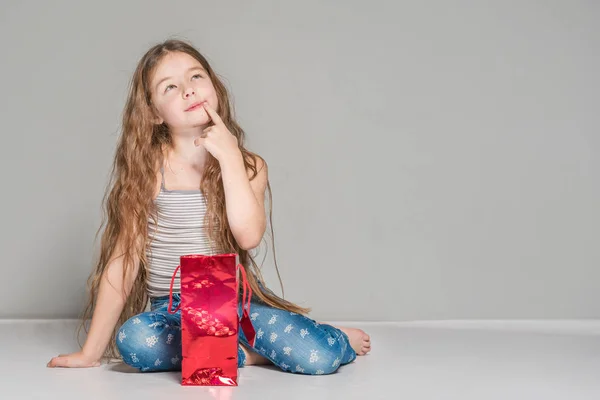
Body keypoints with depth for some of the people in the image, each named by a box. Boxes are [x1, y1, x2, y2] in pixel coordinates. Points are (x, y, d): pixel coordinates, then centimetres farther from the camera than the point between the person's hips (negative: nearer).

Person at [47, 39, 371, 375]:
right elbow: (124, 257, -6)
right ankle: (248, 354, -12)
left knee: (319, 356, -24)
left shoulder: (248, 165, 0)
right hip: (173, 312, 0)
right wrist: (92, 352, -8)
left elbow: (248, 236, -17)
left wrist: (229, 157, -18)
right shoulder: (147, 168, -4)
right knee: (134, 341, -34)